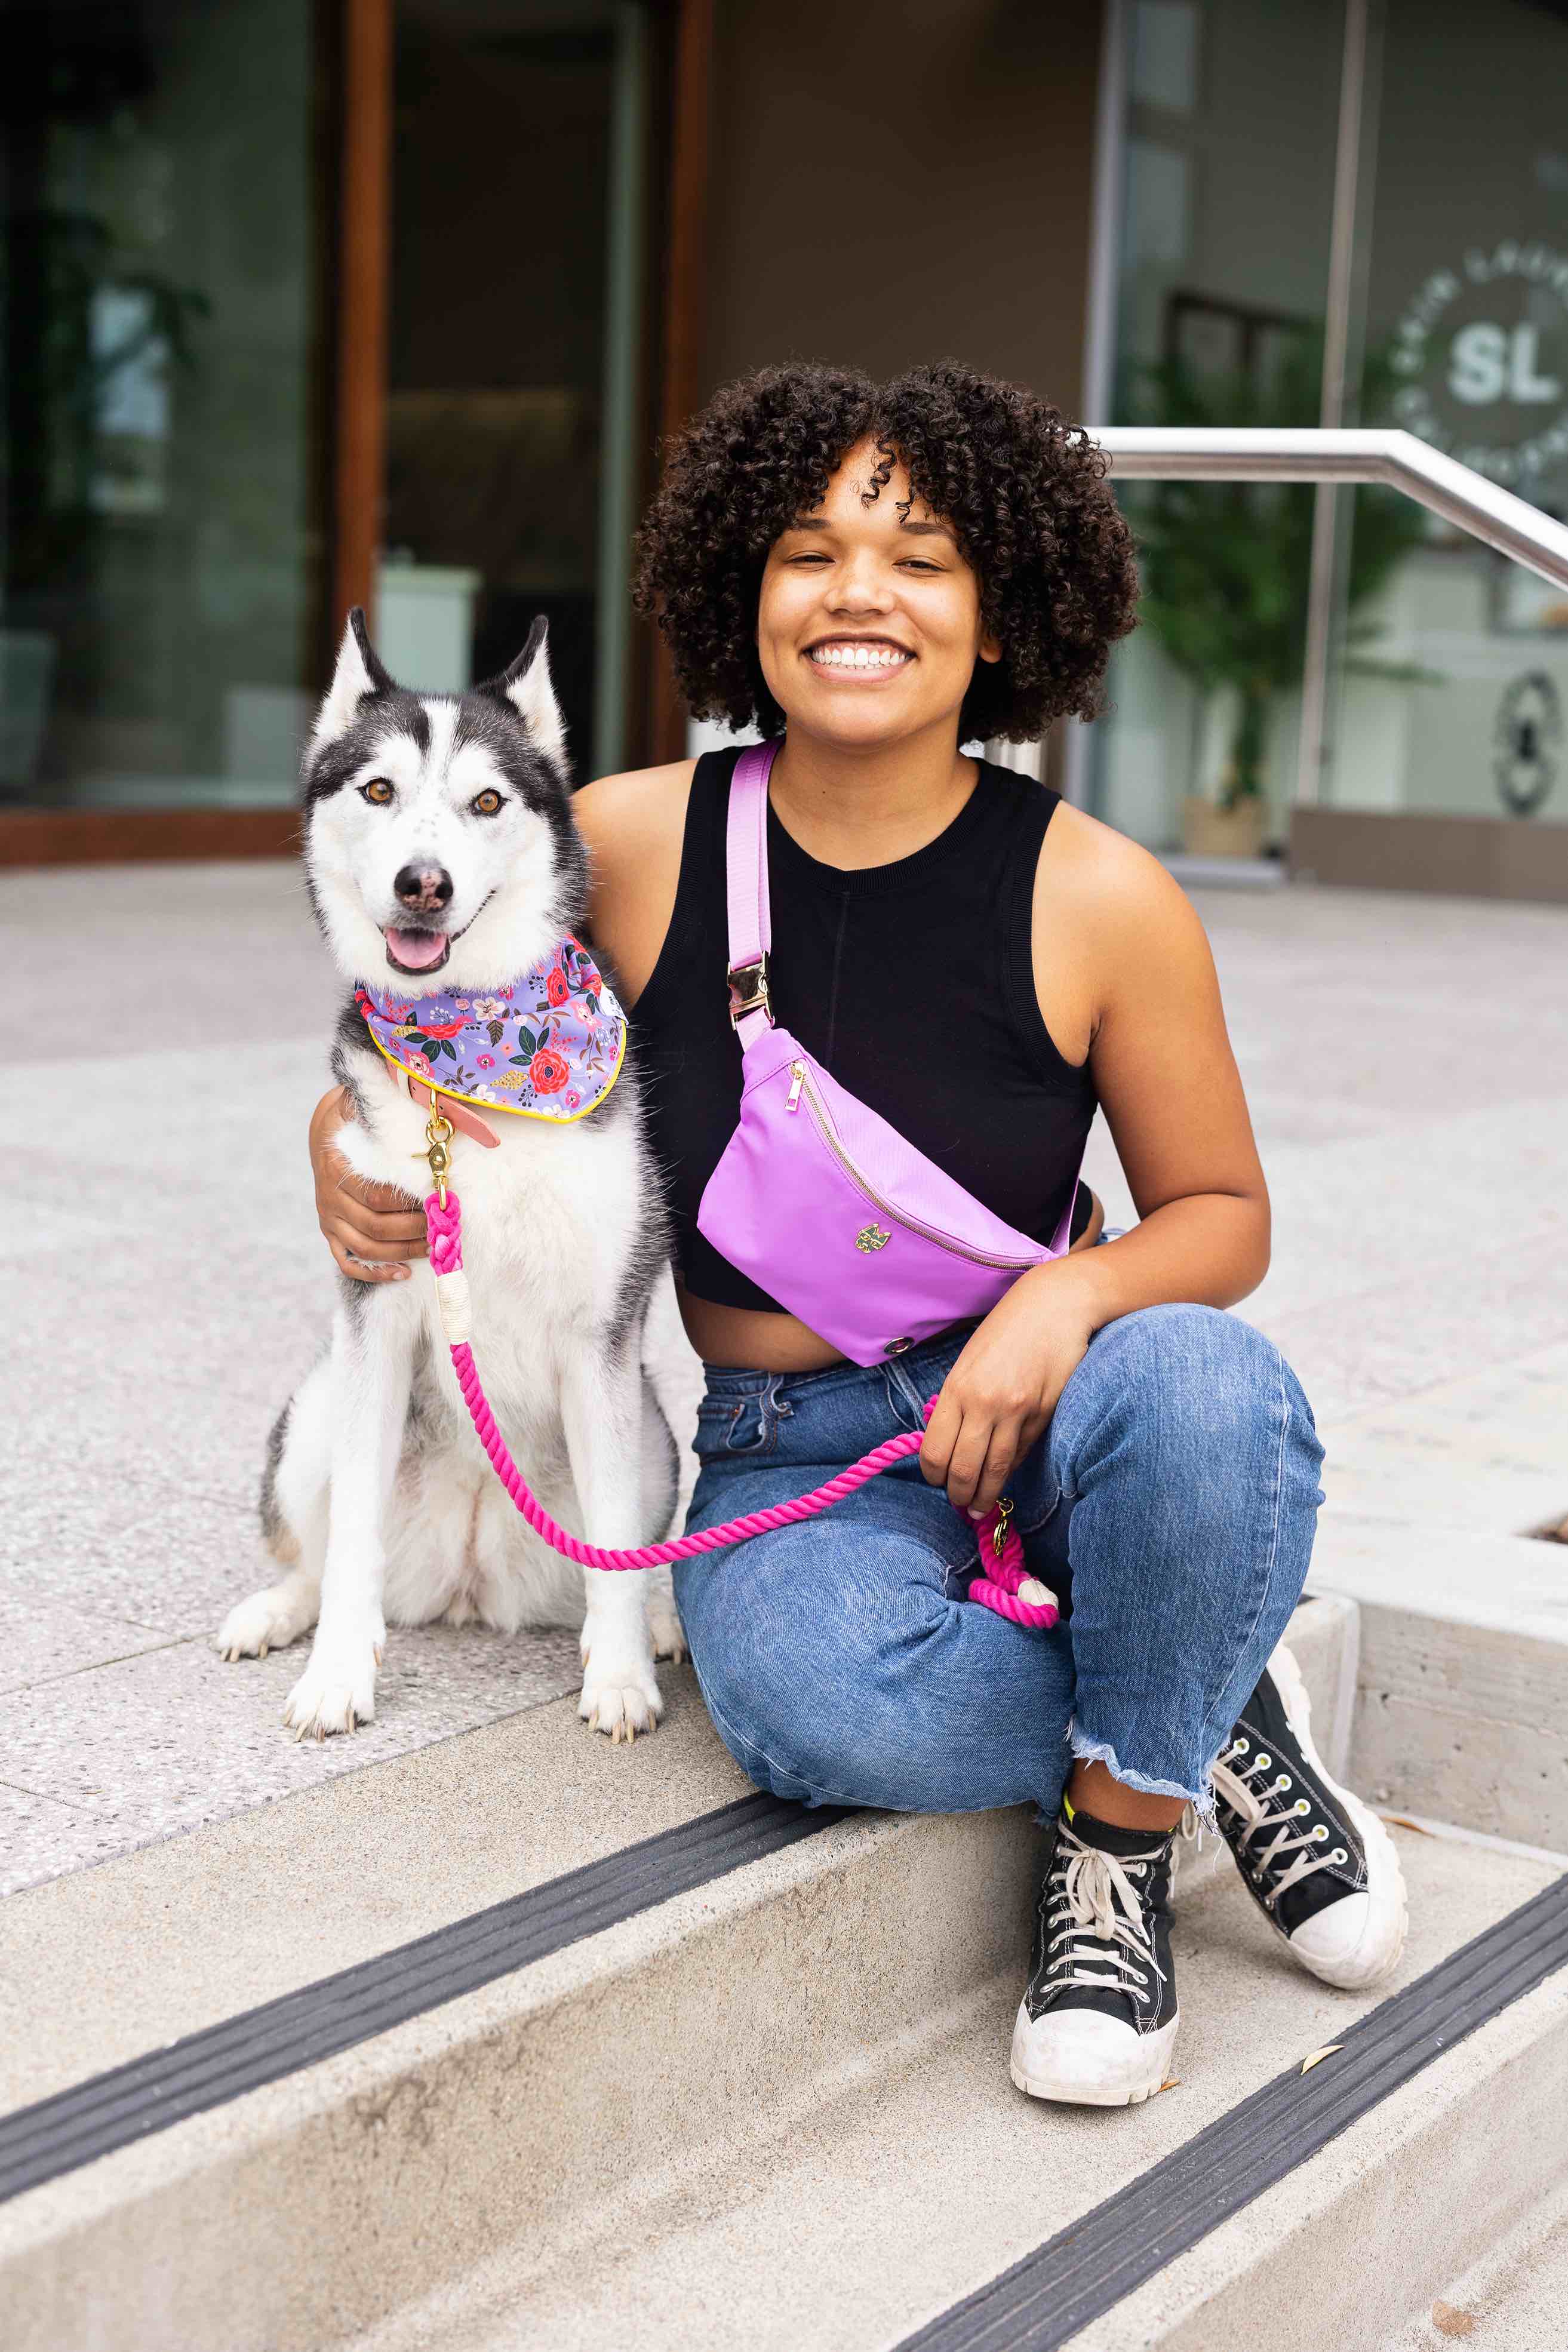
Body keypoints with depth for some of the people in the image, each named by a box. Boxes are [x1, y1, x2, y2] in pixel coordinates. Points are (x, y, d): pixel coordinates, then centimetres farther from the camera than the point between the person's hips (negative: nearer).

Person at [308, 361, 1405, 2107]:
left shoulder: (1098, 899, -8)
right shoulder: (631, 846, -4)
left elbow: (1222, 1215, 3)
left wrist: (1071, 1296, -18)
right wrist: (346, 1142, -6)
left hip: (1037, 1415, 0)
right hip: (792, 1458, 0)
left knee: (1208, 1385, -37)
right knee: (818, 1702, -35)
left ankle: (1121, 1830, -8)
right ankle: (1209, 1719, -5)